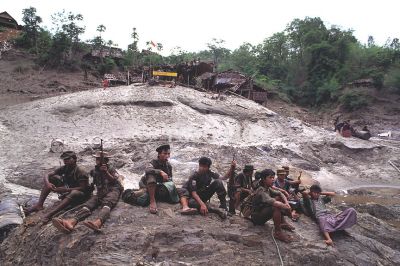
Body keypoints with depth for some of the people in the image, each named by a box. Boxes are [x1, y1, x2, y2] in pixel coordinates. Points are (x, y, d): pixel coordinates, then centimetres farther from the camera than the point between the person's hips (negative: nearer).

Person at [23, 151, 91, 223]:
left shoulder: (80, 172, -21)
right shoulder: (64, 168, -1)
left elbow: (83, 188, -27)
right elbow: (47, 175, -3)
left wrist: (66, 189, -33)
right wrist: (47, 183, -25)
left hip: (81, 194, -7)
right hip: (67, 192, 7)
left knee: (74, 193, -42)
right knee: (51, 178, -2)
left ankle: (51, 213, -48)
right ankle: (39, 204, -10)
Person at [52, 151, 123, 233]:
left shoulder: (111, 168, 10)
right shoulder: (95, 170, 20)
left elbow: (115, 181, -2)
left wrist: (106, 172, -13)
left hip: (113, 190, -4)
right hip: (100, 192, 4)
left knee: (107, 203, -39)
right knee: (88, 204, -29)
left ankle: (98, 222, -73)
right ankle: (72, 222, -58)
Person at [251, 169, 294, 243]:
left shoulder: (268, 189, 4)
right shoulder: (261, 191, -25)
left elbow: (280, 193, 4)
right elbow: (272, 202, -39)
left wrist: (286, 203, -14)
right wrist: (286, 207, -32)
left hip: (263, 212, 10)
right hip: (257, 217, -10)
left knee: (278, 198, 3)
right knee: (276, 207, -31)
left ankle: (282, 223, 6)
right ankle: (277, 232, -23)